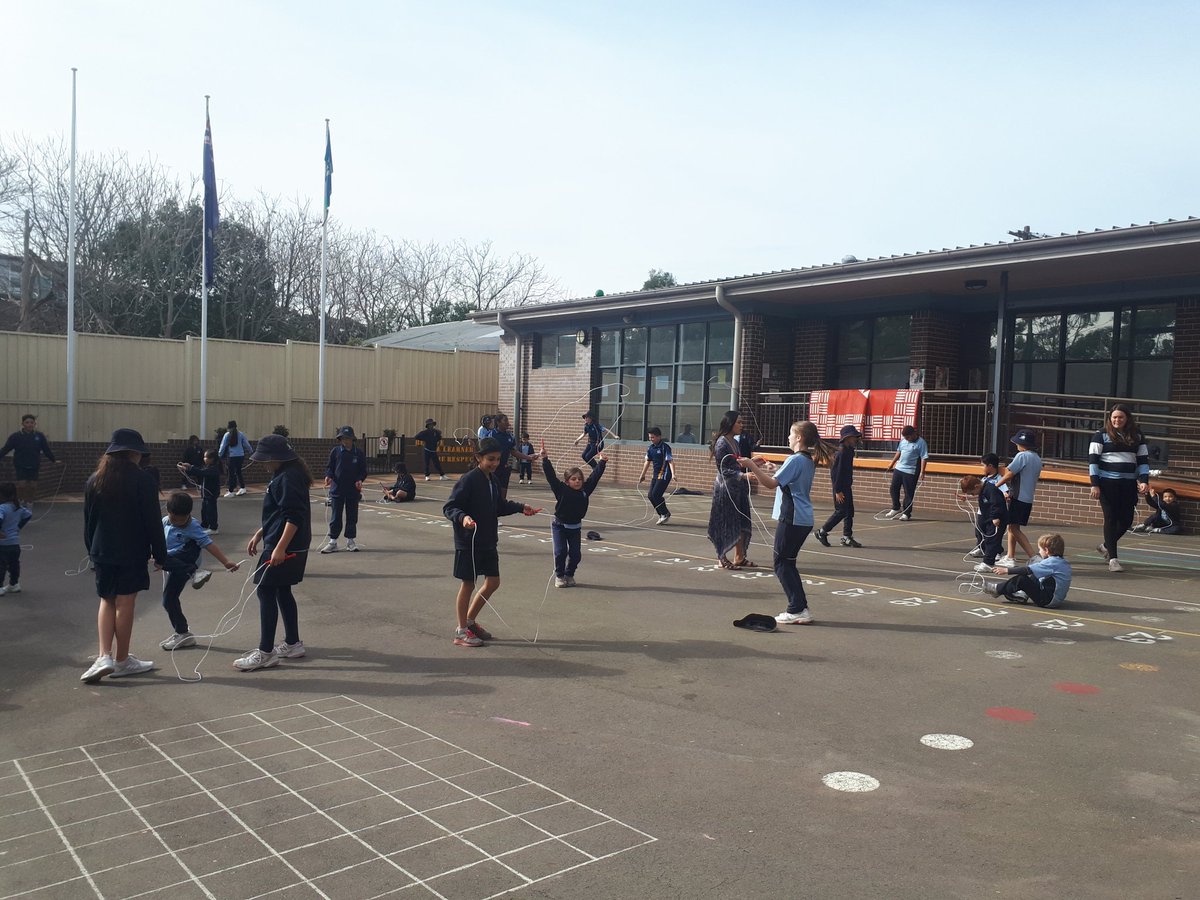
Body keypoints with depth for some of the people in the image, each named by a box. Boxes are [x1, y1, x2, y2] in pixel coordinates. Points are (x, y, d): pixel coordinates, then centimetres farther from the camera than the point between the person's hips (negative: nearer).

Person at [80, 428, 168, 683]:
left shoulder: (95, 479, 6)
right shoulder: (141, 479, -11)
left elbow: (88, 521, 12)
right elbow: (153, 521, -10)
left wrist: (92, 551, 21)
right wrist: (160, 555, -4)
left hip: (102, 551, 5)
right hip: (132, 553, -5)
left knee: (107, 601, 14)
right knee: (125, 603, 2)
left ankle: (104, 656, 1)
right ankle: (121, 660, 11)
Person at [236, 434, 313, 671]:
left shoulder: (288, 478, -19)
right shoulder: (282, 476, 14)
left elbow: (294, 517, -25)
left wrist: (280, 547, -27)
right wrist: (259, 534, 23)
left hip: (285, 547, -11)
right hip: (293, 546, 11)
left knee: (266, 592, -6)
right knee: (282, 591, 16)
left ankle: (265, 653, -1)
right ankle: (293, 644, 25)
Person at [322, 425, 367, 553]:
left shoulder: (359, 453, 2)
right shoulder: (335, 451, 2)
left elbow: (363, 471, 6)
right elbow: (330, 467, 7)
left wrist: (360, 480, -12)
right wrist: (328, 476, -13)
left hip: (353, 490, 1)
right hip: (337, 489, 0)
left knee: (352, 516, 7)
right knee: (336, 516, 3)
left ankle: (350, 540, 18)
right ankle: (333, 541, 9)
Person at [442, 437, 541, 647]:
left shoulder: (492, 480, 8)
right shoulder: (468, 481, -17)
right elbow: (449, 507, -19)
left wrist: (520, 507, 15)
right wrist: (462, 517, -37)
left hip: (488, 542, 8)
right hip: (468, 543, -8)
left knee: (493, 582, 11)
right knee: (468, 584, 2)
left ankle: (469, 621, 29)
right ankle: (461, 632, 17)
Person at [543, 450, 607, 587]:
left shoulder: (585, 490, -4)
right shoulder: (561, 490, -13)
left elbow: (595, 477, -4)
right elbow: (550, 476, -21)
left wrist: (601, 462, -8)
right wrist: (545, 460, -29)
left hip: (575, 527, 3)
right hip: (559, 526, -3)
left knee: (575, 554, 3)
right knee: (560, 552, -5)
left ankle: (569, 574, 24)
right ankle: (559, 576, 13)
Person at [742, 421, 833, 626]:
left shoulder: (796, 459, -15)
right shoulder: (808, 460, 14)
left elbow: (771, 483, -19)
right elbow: (781, 479, 22)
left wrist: (751, 466, -17)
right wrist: (761, 469, 22)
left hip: (791, 519, -9)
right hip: (803, 519, 9)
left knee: (782, 564, -1)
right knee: (788, 563, 14)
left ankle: (797, 610, -2)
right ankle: (801, 609, 14)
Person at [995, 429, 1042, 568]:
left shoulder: (1022, 456, -12)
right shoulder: (1037, 459, 14)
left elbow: (1009, 475, -13)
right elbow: (1034, 479, 18)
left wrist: (994, 486, -3)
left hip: (1019, 498, -9)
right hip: (1029, 499, 9)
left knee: (1014, 528, -7)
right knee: (1012, 526, 16)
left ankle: (1034, 556, -14)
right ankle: (1010, 557, 19)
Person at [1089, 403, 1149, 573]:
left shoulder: (1137, 436, 9)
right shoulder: (1102, 435, -2)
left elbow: (1143, 460, 12)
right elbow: (1093, 459, -4)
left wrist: (1144, 480, -2)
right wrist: (1095, 484, -10)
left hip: (1129, 483, 4)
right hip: (1107, 482, -4)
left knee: (1126, 519, 6)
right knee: (1111, 519, -3)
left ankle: (1106, 546, 30)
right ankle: (1113, 558, 1)